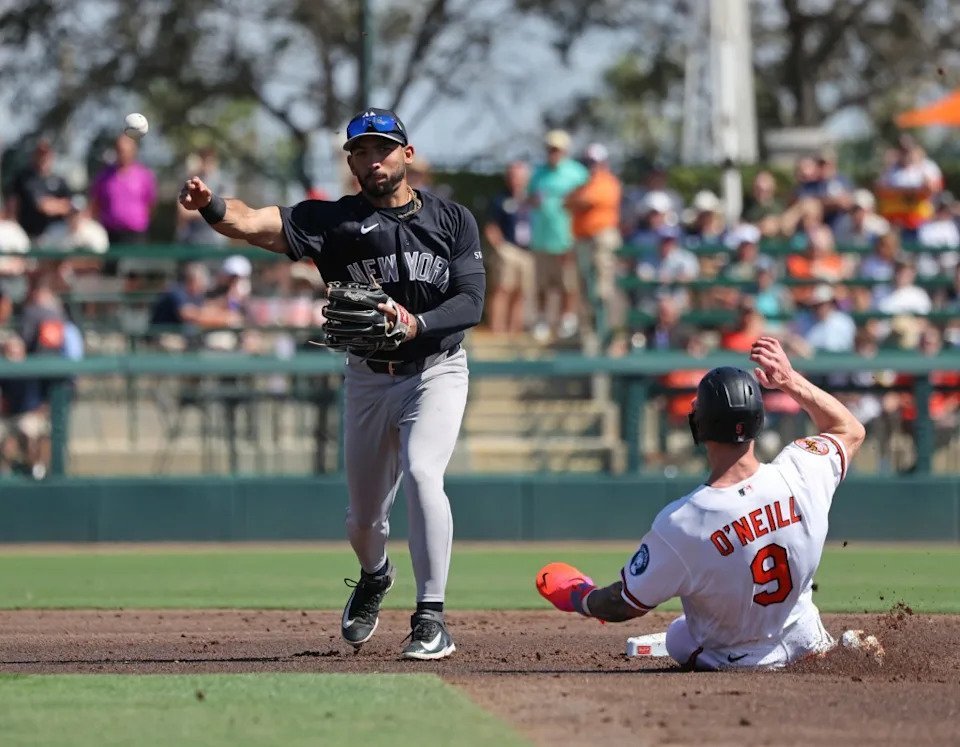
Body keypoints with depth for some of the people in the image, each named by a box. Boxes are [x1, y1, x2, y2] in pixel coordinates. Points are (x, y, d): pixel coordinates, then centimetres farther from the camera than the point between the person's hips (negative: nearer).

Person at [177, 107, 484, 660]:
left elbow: (471, 302, -10)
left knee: (421, 471, -27)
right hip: (368, 379, 2)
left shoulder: (453, 219, -1)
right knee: (364, 514, 10)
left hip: (435, 371, -2)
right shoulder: (336, 220, -4)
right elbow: (254, 222, -19)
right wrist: (210, 206, -40)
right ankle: (375, 578, 47)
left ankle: (432, 620, -23)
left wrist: (418, 324, -29)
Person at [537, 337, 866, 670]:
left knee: (677, 634, 34)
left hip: (727, 662, -2)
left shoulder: (678, 525, -36)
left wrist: (580, 599, 2)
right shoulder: (799, 473, -27)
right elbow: (851, 430, -1)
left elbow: (625, 605, -18)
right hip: (801, 644, 2)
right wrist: (791, 381, -7)